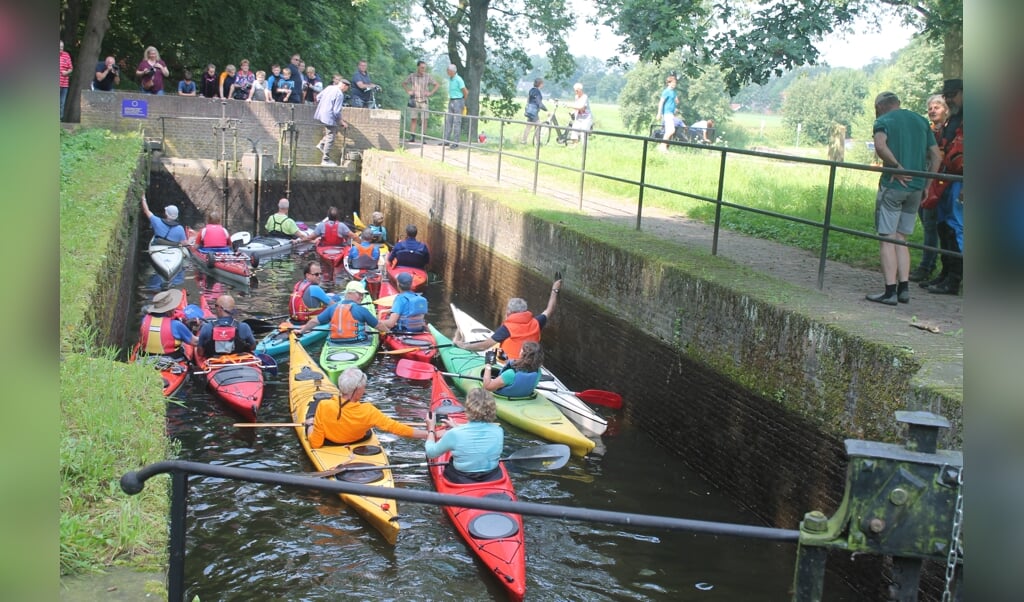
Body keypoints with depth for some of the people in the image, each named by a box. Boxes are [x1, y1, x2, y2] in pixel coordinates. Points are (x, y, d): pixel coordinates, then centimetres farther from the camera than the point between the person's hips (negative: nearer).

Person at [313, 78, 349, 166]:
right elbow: (336, 111, -18)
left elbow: (318, 97, 17)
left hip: (321, 114, 9)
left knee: (334, 130, 26)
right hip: (329, 117, -9)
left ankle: (321, 144, 16)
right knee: (330, 138, 0)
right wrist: (342, 122, -6)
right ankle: (326, 160, 4)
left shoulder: (329, 87, 7)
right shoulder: (340, 94, -16)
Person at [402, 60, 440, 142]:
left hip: (424, 101, 0)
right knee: (413, 119, -2)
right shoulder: (412, 76, 1)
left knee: (424, 120, -2)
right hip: (414, 100, 0)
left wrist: (431, 93, -4)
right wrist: (408, 91, 2)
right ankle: (412, 137, -1)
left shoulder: (428, 76, -2)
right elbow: (404, 83, 16)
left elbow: (437, 85, 5)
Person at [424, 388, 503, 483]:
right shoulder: (498, 432, -14)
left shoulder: (455, 434, -23)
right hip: (493, 479, 3)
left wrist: (431, 430, 10)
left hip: (460, 482, -3)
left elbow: (431, 453, -6)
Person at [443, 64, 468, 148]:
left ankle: (455, 142, -2)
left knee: (457, 122, -5)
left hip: (458, 102, -8)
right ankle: (446, 140, 9)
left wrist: (463, 102, 1)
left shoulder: (458, 79, -17)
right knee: (448, 121, 6)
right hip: (451, 102, 8)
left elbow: (466, 92, -14)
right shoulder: (450, 79, 10)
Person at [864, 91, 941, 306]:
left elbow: (880, 146, -22)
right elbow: (936, 155, 13)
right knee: (901, 239, 14)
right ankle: (904, 288, 8)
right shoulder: (921, 121, 16)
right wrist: (926, 185, 14)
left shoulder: (883, 121, 0)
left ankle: (890, 291, -6)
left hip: (892, 186, -5)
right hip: (916, 187, 5)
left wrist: (897, 167, -14)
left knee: (887, 239, -1)